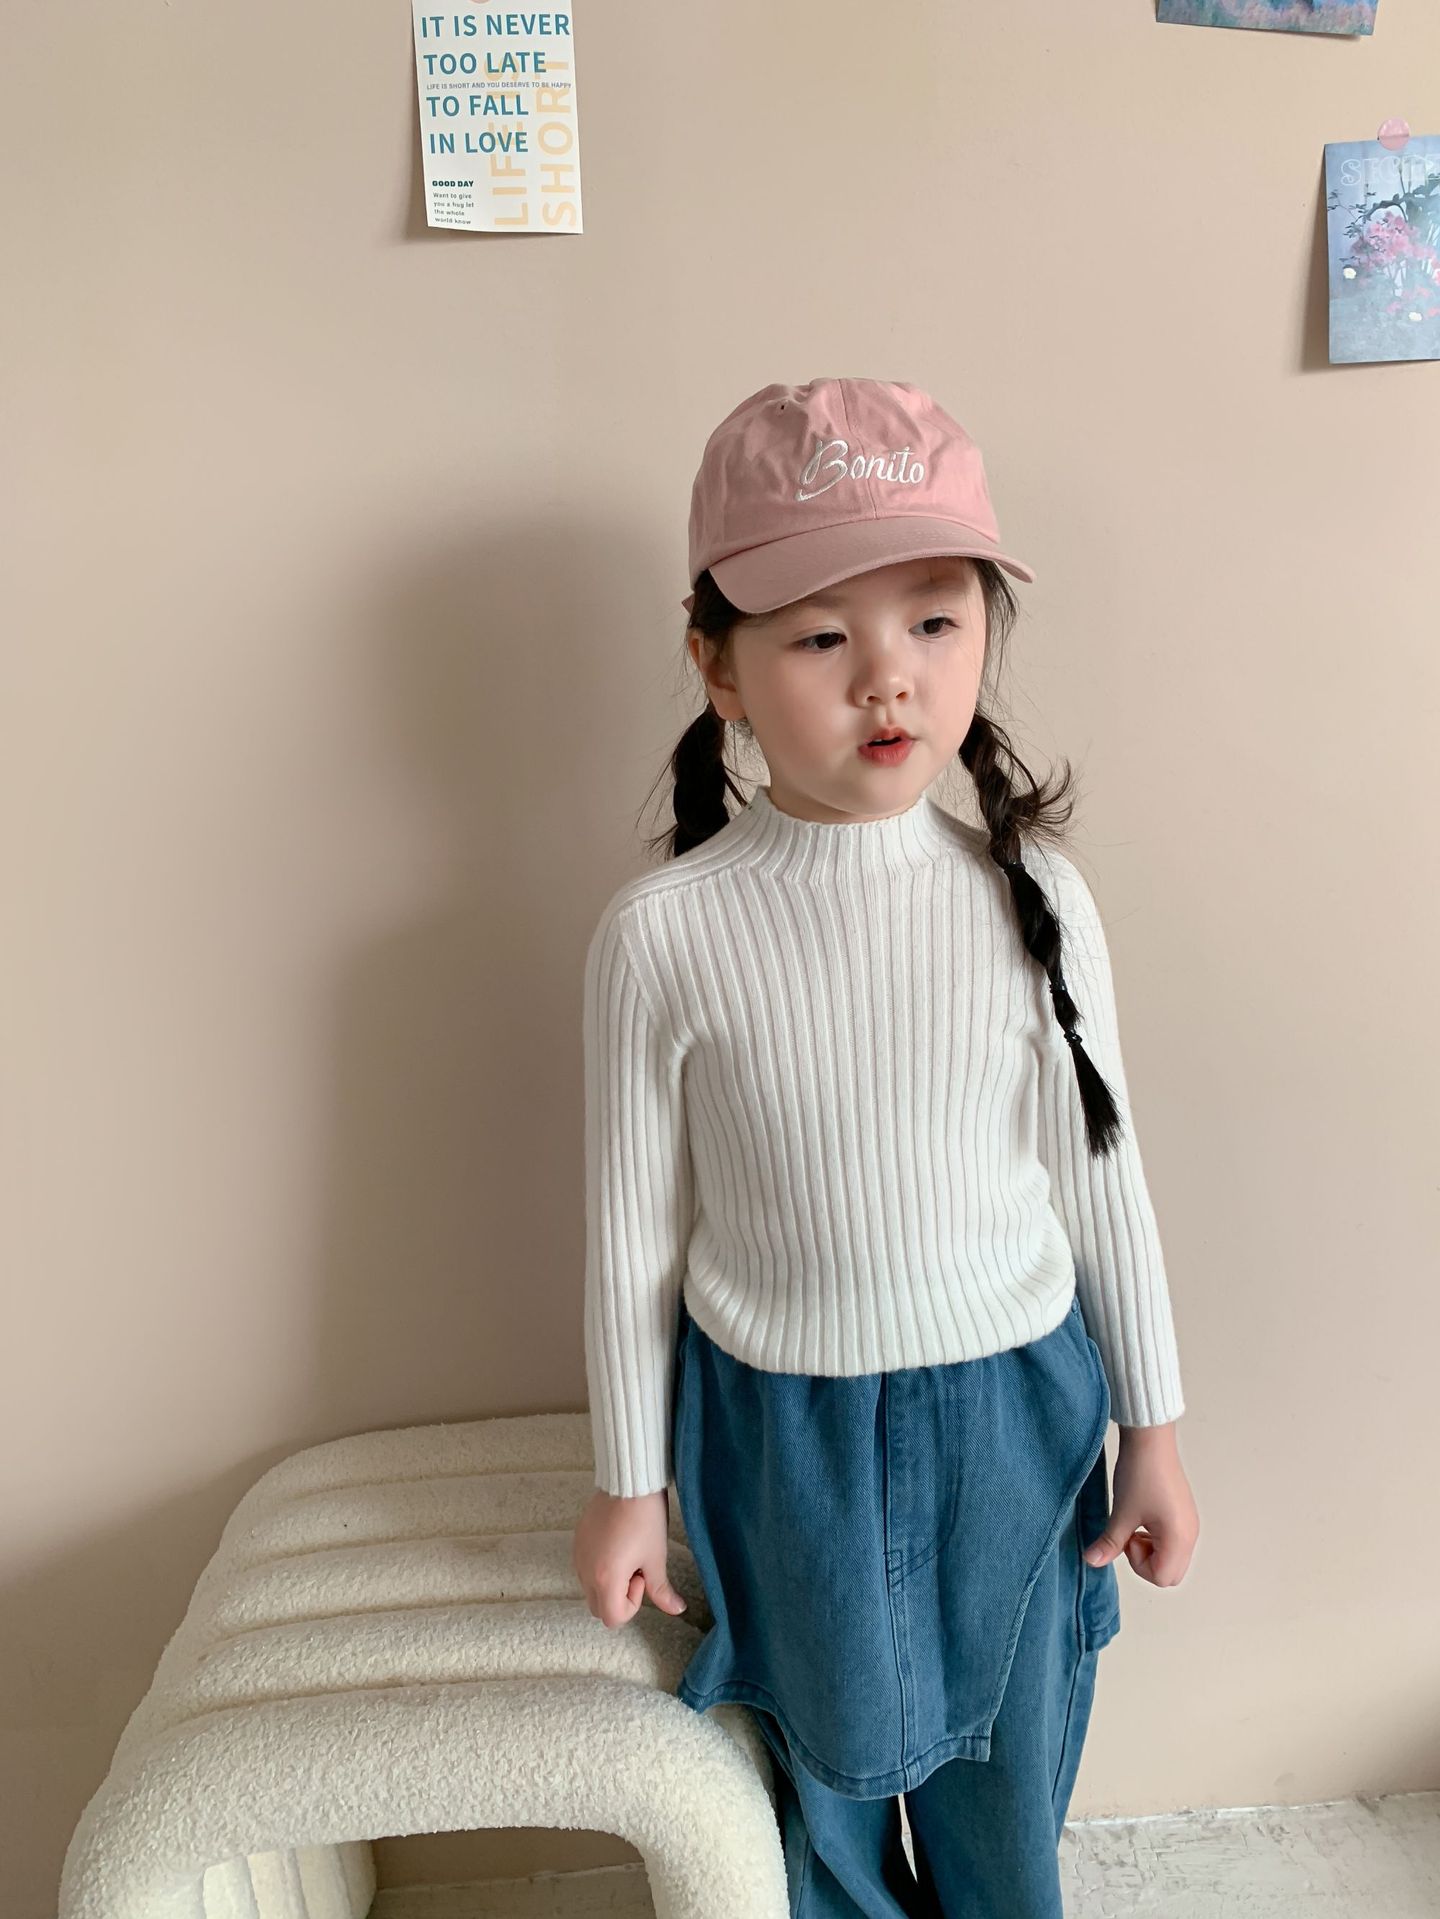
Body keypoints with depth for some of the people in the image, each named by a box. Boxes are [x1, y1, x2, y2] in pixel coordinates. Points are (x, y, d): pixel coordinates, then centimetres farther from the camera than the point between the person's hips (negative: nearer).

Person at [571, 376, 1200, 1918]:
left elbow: (1100, 1176, -1)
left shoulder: (1033, 897, -11)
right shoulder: (662, 934, -17)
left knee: (1010, 1774, 24)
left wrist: (1151, 1430, 6)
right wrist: (628, 1483, 2)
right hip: (778, 1427, -1)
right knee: (828, 1759, 24)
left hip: (1016, 1412, 2)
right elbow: (634, 1237, -7)